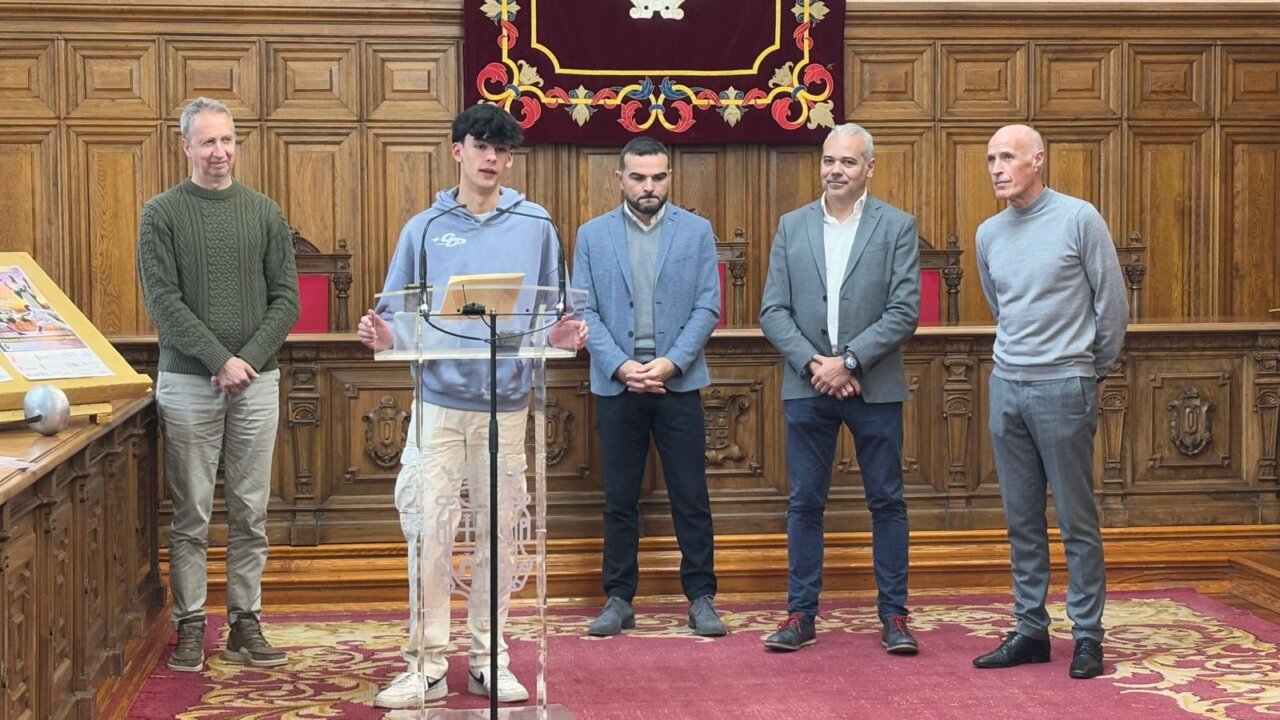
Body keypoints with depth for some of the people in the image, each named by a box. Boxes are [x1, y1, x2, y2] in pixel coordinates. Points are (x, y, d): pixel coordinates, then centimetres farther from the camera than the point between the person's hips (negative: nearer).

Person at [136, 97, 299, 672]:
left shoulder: (264, 212, 8)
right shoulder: (162, 214, 1)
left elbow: (286, 299, 4)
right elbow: (163, 302, -7)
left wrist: (251, 358, -9)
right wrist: (220, 360, -14)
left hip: (257, 382, 2)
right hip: (188, 382, -2)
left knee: (251, 513, 5)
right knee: (192, 515, 2)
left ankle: (245, 623, 13)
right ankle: (190, 626, 9)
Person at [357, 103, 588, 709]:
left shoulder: (535, 226, 7)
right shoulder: (424, 228, 6)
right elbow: (399, 313, 5)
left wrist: (564, 334, -12)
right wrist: (382, 334, -16)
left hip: (507, 400, 1)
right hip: (439, 399, -1)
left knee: (499, 533, 7)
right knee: (429, 530, -3)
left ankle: (489, 658, 18)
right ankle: (428, 664, 6)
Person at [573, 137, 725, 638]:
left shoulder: (696, 231, 5)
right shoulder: (592, 235, 6)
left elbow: (707, 307, 0)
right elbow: (585, 311, 1)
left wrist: (671, 362, -12)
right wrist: (621, 366, -12)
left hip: (678, 383, 0)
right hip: (616, 385, 1)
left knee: (691, 497, 2)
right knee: (619, 499, 6)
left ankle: (701, 597, 10)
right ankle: (619, 598, 14)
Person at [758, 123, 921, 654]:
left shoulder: (897, 227, 1)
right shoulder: (792, 227, 8)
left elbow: (904, 312, -7)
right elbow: (773, 311, 3)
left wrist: (848, 361, -14)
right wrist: (814, 363, -10)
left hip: (874, 387, -2)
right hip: (807, 386, 2)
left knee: (887, 502, 4)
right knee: (804, 504, 5)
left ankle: (893, 615, 13)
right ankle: (801, 614, 13)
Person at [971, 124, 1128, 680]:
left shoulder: (1078, 219, -6)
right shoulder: (989, 234, 9)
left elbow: (1112, 303, -1)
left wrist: (1095, 369, 8)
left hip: (1063, 388, -5)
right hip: (1007, 385, 5)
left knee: (1076, 519, -1)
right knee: (1022, 519, 9)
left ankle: (1088, 636, 6)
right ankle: (1030, 630, 16)